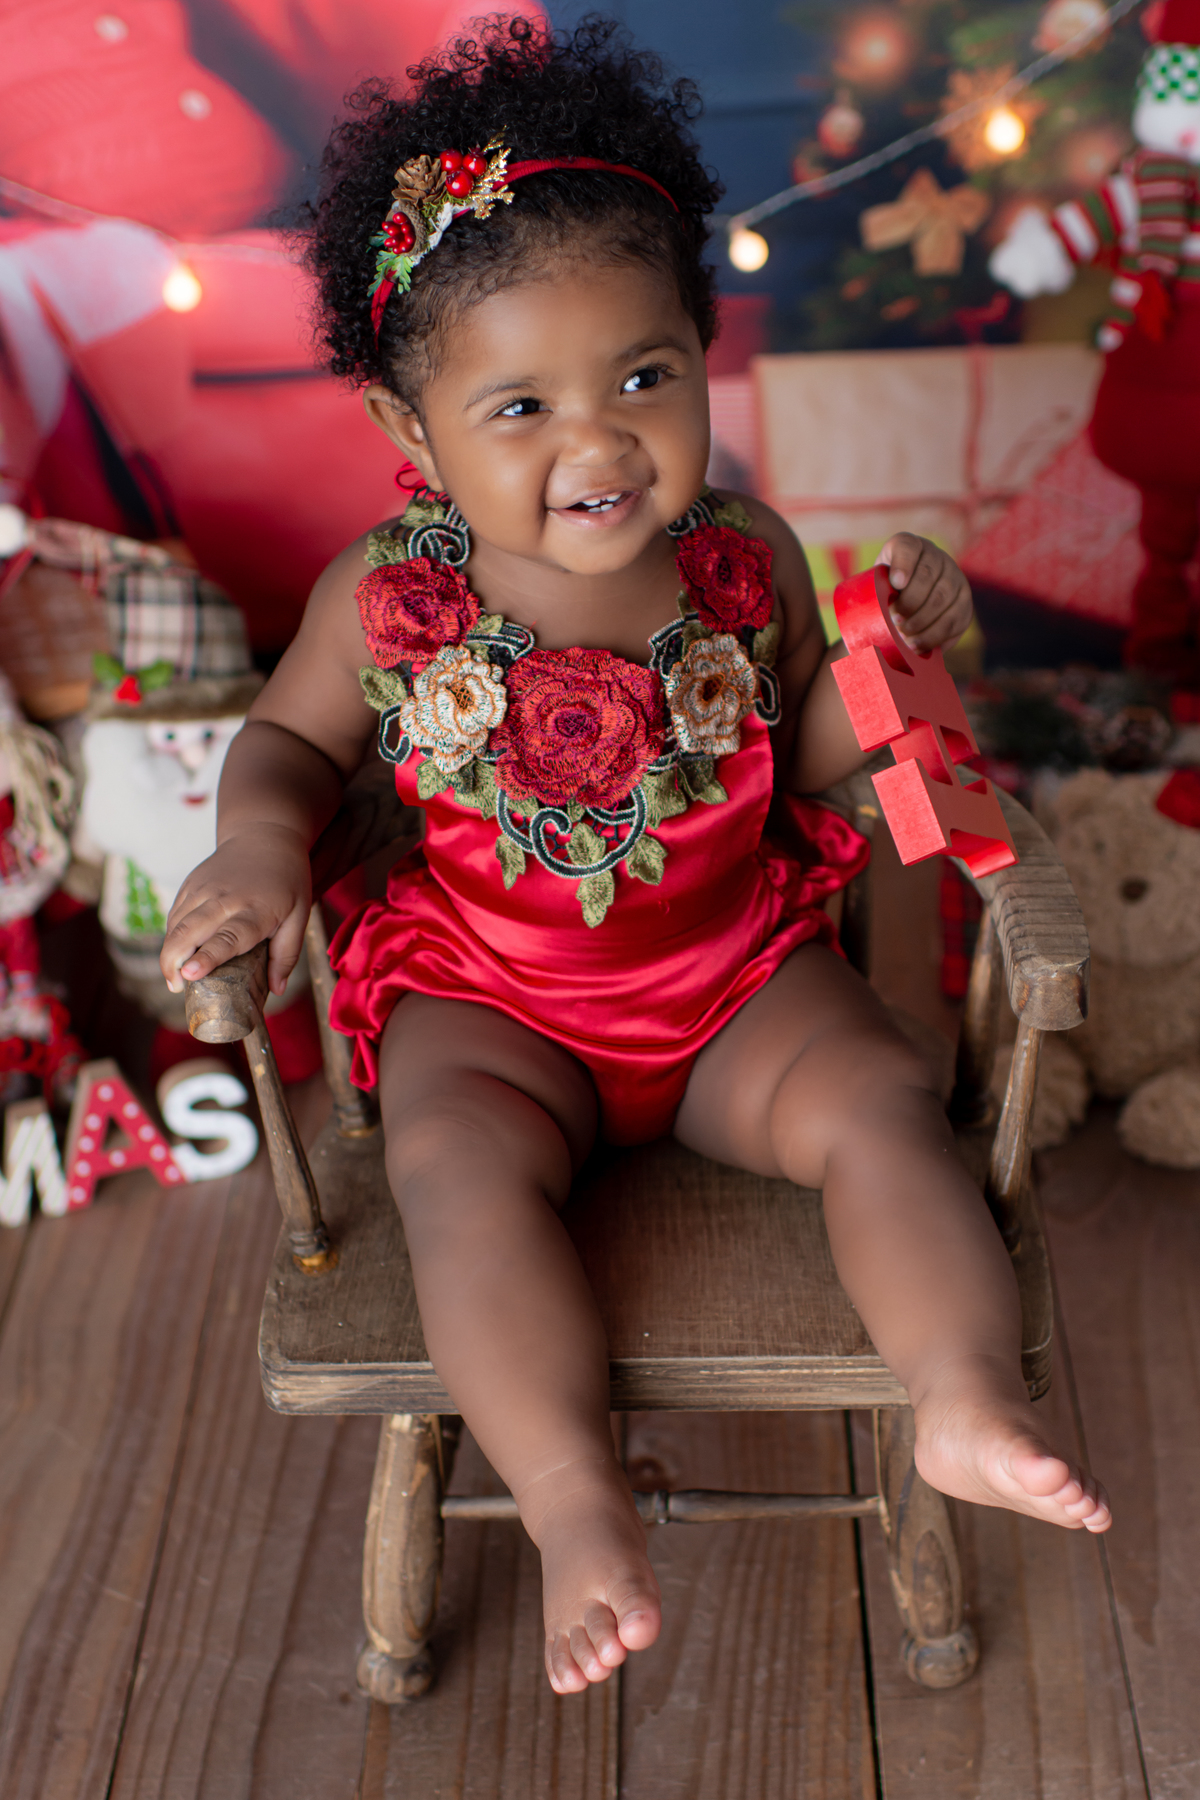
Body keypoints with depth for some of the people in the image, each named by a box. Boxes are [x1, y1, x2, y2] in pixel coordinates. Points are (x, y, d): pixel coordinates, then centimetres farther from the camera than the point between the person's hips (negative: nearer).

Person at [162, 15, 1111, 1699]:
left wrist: (891, 654, -12)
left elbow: (805, 753, 7)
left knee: (879, 1102, -22)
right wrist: (262, 843, -15)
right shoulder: (387, 601, -11)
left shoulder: (746, 558, -6)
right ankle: (577, 1501, -27)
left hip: (740, 968, 2)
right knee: (459, 1159, -28)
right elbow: (290, 736, 7)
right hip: (488, 995, -1)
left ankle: (968, 1402, -21)